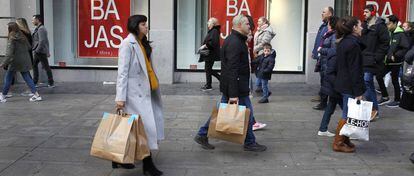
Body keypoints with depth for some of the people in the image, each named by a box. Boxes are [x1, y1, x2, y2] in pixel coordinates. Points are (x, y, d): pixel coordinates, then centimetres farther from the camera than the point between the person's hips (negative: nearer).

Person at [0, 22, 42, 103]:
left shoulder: (12, 39, -15)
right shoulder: (23, 37, 4)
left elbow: (9, 53, -20)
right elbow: (29, 47, 13)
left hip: (15, 61, -6)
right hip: (25, 61, 6)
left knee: (8, 78, 7)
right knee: (27, 77, 8)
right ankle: (36, 94, 1)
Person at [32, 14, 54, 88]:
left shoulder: (41, 29, -15)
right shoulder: (38, 28, 18)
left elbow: (42, 41, -24)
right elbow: (46, 41, 21)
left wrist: (37, 50, -21)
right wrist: (47, 51, 21)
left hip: (40, 51, -10)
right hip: (38, 52, 10)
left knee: (46, 67, -4)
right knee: (34, 64, 15)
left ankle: (51, 83, 1)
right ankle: (35, 81, 20)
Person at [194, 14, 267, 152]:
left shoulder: (234, 40, 15)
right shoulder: (235, 43, -20)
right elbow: (232, 70, -26)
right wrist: (233, 94, -28)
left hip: (228, 86, 10)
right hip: (237, 87, -10)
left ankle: (202, 135, 20)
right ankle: (249, 143, 16)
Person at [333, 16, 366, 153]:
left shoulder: (343, 42, 11)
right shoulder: (353, 44, -18)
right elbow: (355, 70, -20)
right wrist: (358, 91, -18)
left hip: (343, 83, 9)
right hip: (350, 85, -9)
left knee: (347, 113, 16)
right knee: (347, 115, 0)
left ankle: (344, 140, 25)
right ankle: (339, 143, 8)